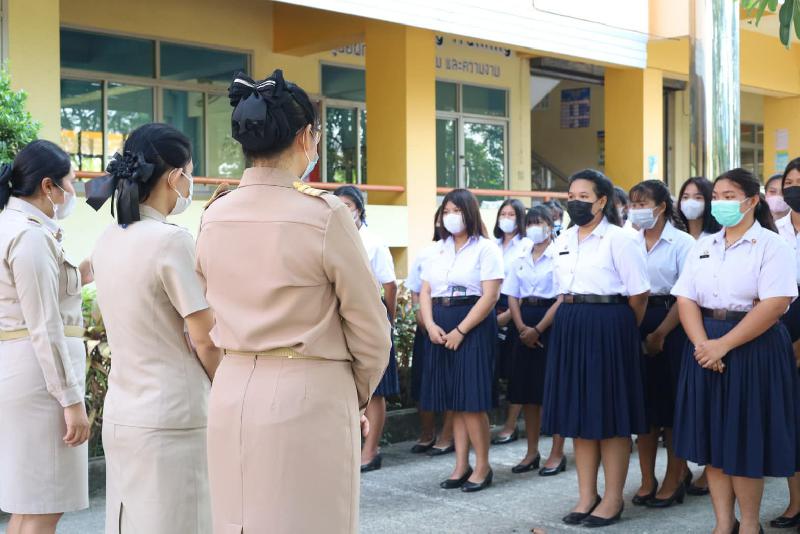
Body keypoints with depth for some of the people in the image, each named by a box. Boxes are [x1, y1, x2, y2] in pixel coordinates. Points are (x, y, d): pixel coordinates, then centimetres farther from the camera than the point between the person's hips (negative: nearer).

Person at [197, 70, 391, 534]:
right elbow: (370, 330, -7)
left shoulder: (214, 218, 2)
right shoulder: (325, 214, -14)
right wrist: (359, 395, 10)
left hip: (233, 397, 6)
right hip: (309, 399, -6)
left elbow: (221, 315, 10)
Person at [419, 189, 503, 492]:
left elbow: (489, 296, -12)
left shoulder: (485, 248, -4)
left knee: (472, 401, -7)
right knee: (453, 401, 8)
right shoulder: (439, 249, 14)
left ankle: (483, 467, 6)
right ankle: (461, 466, 15)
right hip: (440, 328, 6)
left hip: (473, 327, -6)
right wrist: (430, 325, -7)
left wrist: (460, 330, -17)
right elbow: (425, 292, 10)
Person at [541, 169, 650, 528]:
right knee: (578, 412, 10)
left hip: (608, 326, -7)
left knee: (610, 416, 1)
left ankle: (613, 499, 12)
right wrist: (569, 319, 12)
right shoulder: (563, 241, 12)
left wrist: (621, 331, 4)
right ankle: (586, 496, 20)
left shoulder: (619, 239, -8)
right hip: (569, 327, 7)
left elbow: (638, 295, -6)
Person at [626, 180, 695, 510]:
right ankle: (647, 481, 16)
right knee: (644, 400, 7)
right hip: (636, 321, 4)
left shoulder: (681, 242, -6)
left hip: (671, 324, -4)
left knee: (673, 403, 2)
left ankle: (673, 481, 13)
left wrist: (660, 334, -13)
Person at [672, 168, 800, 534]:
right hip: (706, 348, 5)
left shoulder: (770, 245, -6)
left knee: (746, 437, 0)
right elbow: (686, 299, 3)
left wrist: (724, 344, -20)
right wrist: (702, 344, -14)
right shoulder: (703, 247, 11)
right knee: (712, 435, 7)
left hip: (753, 348, -5)